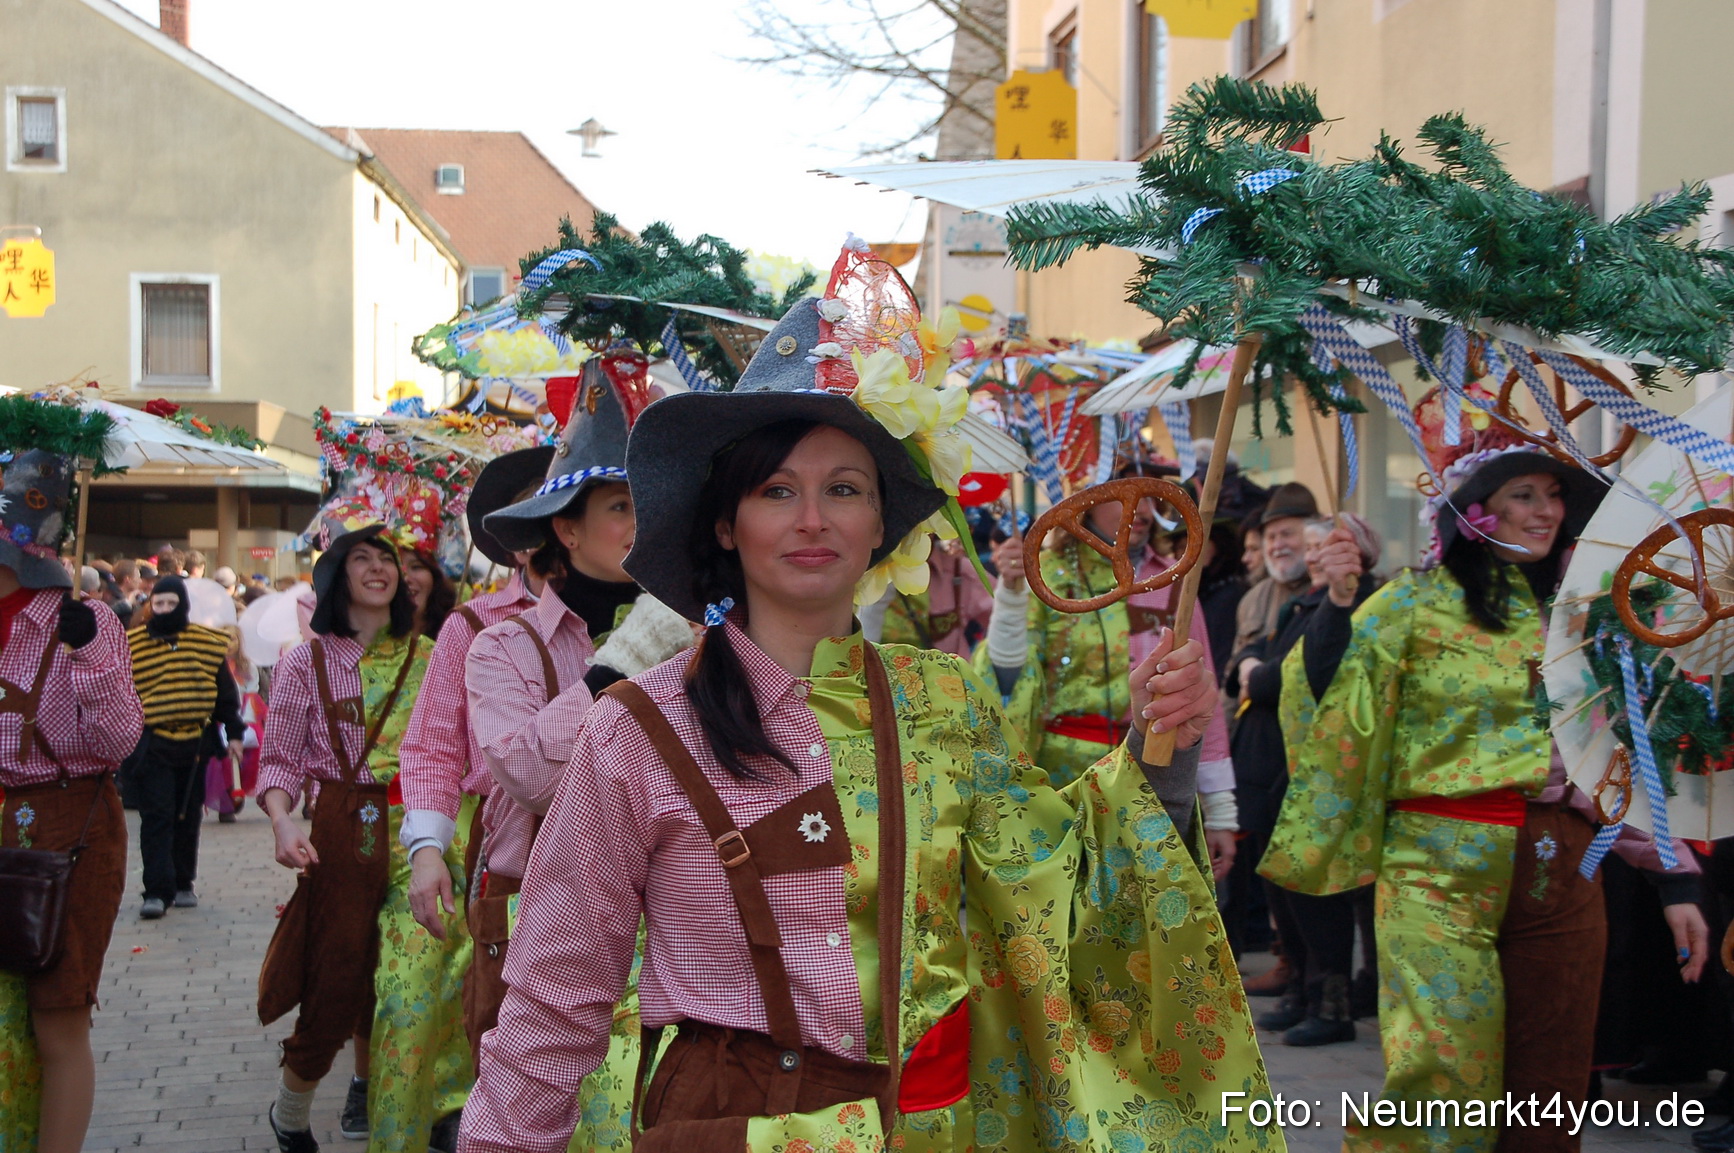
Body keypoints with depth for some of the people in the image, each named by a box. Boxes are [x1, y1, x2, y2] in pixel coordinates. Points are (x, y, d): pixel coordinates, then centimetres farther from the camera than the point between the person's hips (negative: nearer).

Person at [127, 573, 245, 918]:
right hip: (152, 744, -2)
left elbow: (226, 692, 11)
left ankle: (183, 884, 22)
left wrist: (233, 733, 8)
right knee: (156, 817, -9)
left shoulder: (209, 644, 5)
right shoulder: (131, 645, 1)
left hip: (195, 744, 2)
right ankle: (157, 890, -11)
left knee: (189, 818, 9)